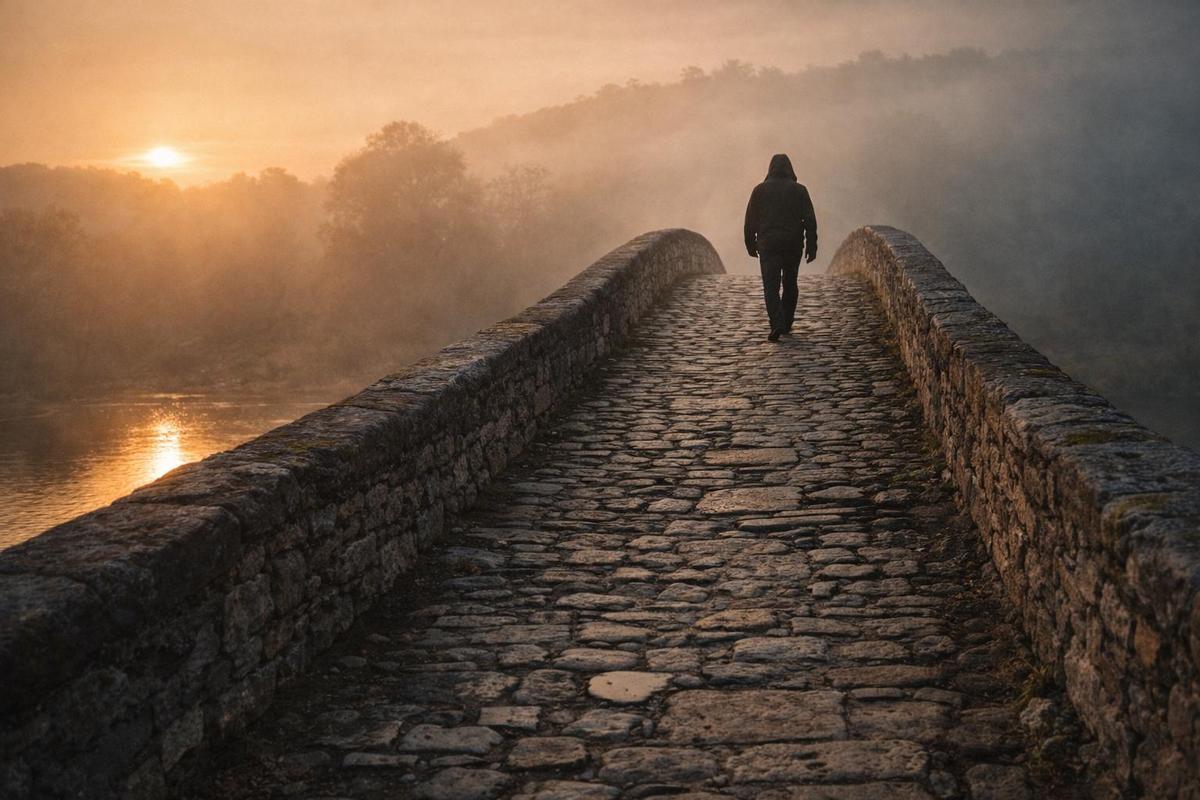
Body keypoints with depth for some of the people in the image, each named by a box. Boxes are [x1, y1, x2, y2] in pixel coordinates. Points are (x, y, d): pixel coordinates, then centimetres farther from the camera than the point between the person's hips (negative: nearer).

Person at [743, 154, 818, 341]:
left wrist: (751, 245, 12)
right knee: (790, 284, 16)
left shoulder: (760, 190, 2)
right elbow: (810, 220, -2)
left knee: (771, 287, -4)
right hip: (793, 245, 1)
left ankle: (777, 324, -23)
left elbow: (750, 220, 4)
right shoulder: (799, 190, 2)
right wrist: (811, 246, 1)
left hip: (768, 246, -1)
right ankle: (787, 323, 22)